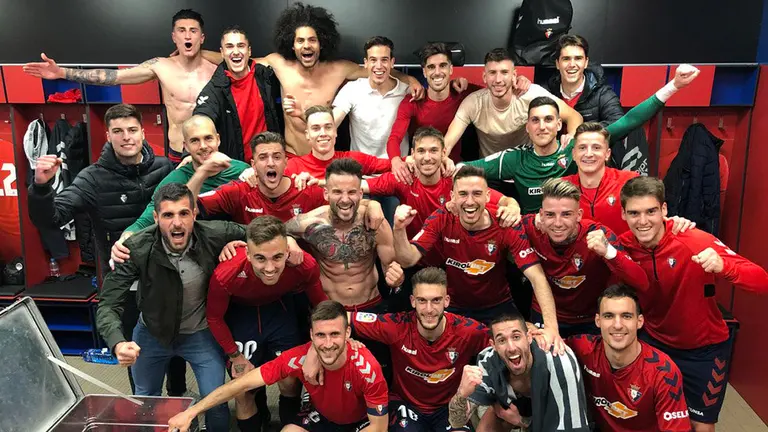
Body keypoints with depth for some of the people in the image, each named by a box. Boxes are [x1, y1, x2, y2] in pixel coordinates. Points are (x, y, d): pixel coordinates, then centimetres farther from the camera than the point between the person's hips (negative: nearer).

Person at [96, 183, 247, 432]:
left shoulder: (215, 235, -26)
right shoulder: (137, 249, -27)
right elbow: (108, 304, -26)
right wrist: (118, 343, -44)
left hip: (201, 334, -1)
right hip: (152, 333, 1)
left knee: (217, 404, 1)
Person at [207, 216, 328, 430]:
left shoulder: (306, 266, -33)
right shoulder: (226, 274, -36)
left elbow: (320, 304, -11)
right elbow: (214, 317, -14)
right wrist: (236, 357, -7)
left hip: (279, 308, 1)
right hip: (240, 312, -1)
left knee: (290, 381, 3)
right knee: (243, 391, 3)